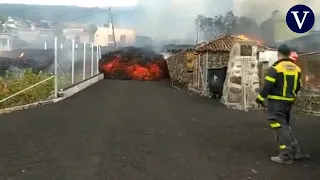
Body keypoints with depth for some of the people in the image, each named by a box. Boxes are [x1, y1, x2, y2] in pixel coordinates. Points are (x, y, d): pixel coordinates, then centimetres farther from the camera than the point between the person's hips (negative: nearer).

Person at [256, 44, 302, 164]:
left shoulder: (275, 68, -13)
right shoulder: (296, 69, 8)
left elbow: (267, 86, -16)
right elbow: (298, 86, 14)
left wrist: (260, 98, -4)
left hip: (276, 101, -7)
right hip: (289, 101, 7)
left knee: (280, 127, -4)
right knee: (285, 125, 20)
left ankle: (286, 156, -5)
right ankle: (294, 152, 20)